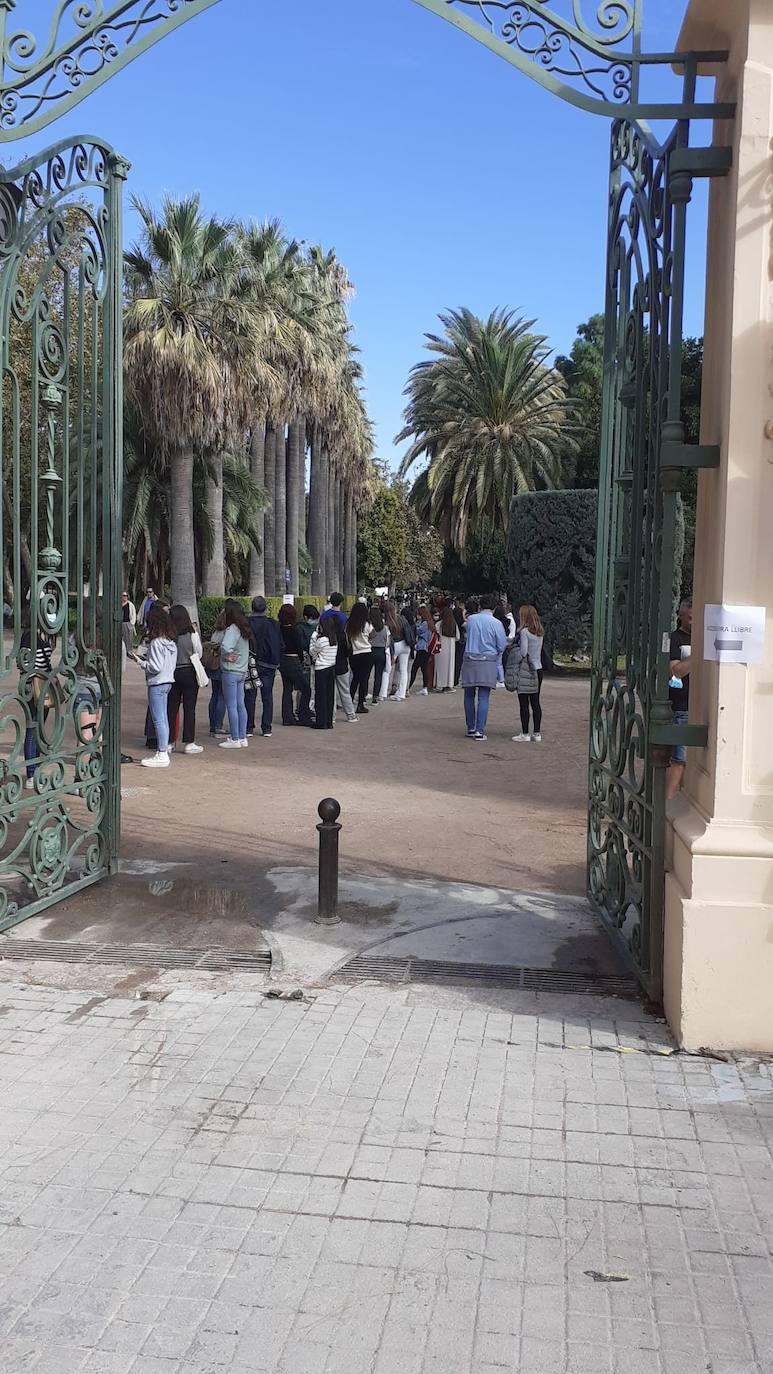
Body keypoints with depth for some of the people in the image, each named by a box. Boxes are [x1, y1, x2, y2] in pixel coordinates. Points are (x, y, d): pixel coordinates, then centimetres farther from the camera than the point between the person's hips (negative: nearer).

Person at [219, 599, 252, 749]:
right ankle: (242, 738, 16)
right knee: (240, 705, 12)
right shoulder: (243, 629, 11)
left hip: (231, 672, -9)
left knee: (231, 706, -2)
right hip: (242, 672, 9)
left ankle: (235, 739, 1)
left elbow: (225, 647, -31)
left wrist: (227, 656, -13)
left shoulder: (232, 629, -16)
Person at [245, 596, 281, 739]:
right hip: (268, 666, 0)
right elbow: (279, 645, -2)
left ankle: (249, 727, 8)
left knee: (249, 697, 7)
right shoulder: (272, 624, -6)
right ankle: (267, 728, 5)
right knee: (267, 697, 6)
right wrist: (276, 662, 7)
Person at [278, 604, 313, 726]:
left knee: (287, 689, 14)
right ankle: (303, 717, 0)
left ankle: (287, 717, 16)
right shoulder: (294, 630, -16)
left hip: (282, 661, 7)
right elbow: (299, 648, -12)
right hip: (293, 661, -7)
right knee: (305, 689, 1)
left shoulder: (279, 629, 0)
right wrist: (302, 660, 5)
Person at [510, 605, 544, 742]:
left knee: (524, 703, -2)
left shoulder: (524, 631, -12)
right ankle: (537, 733, 12)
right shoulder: (540, 633, 9)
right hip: (537, 669, 7)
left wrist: (514, 664, -4)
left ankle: (525, 734, -1)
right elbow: (538, 651, 10)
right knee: (535, 702, 9)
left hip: (525, 671, -7)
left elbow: (523, 652, -16)